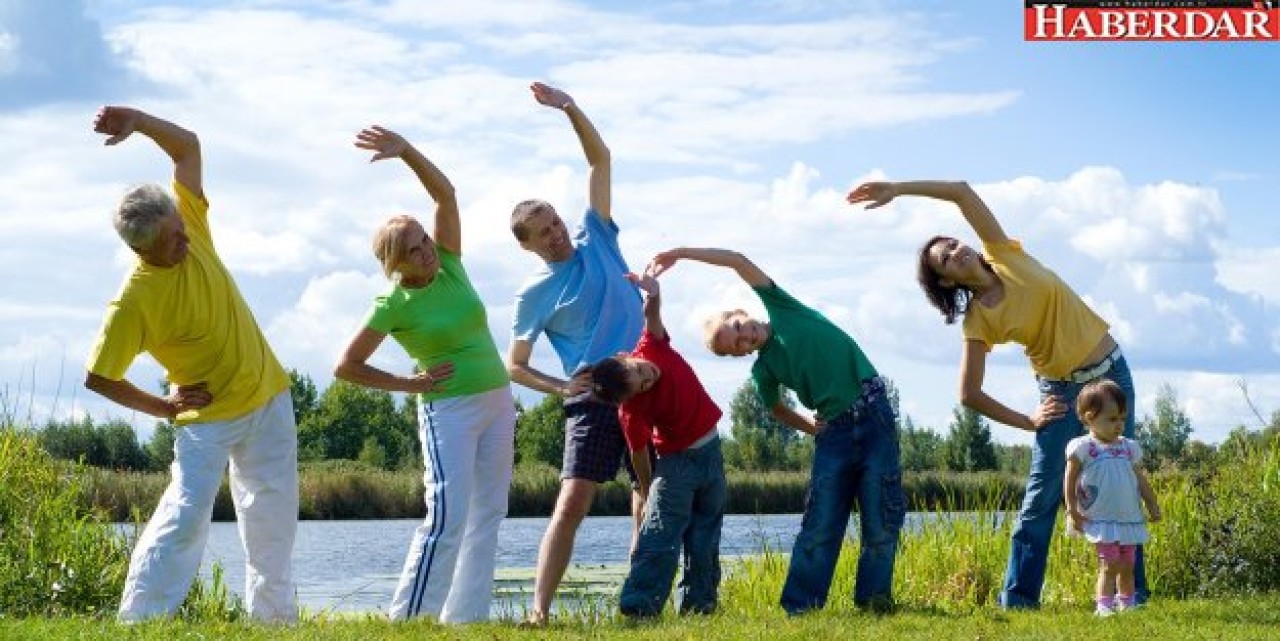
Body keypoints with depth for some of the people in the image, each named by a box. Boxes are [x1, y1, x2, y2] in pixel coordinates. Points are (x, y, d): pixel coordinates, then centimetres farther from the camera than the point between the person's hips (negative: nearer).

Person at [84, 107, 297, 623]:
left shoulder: (189, 225, -11)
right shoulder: (134, 300, -26)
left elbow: (187, 146, -4)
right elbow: (97, 378, -20)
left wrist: (138, 120, -22)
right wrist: (164, 407, -13)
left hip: (268, 396, 6)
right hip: (208, 416, -6)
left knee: (274, 516, 13)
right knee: (186, 512, -19)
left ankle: (274, 616, 28)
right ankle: (139, 621, -17)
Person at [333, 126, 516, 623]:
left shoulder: (448, 265, 1)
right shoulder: (393, 306, -12)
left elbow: (445, 194, -8)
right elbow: (346, 367, -9)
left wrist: (406, 151, -22)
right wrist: (408, 384, -7)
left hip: (498, 401, 6)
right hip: (449, 410, -6)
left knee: (487, 513, 5)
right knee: (447, 516, -14)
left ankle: (465, 616, 9)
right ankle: (407, 619, -11)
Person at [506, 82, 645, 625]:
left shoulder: (597, 241, 8)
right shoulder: (535, 293, 1)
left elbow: (600, 160, 8)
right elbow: (514, 366, 6)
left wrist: (570, 108, -5)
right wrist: (561, 388, -11)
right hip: (594, 399, -4)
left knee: (652, 505, 5)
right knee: (571, 504, -15)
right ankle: (539, 611, -19)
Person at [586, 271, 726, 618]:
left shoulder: (652, 348, -15)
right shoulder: (633, 411, -25)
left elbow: (652, 314, -28)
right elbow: (639, 453, -13)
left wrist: (652, 296, -49)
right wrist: (647, 490, -3)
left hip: (710, 450, 5)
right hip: (676, 460, -5)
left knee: (705, 535, 7)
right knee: (661, 533, -16)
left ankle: (698, 603, 13)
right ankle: (637, 605, -21)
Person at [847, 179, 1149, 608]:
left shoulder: (1004, 256, -4)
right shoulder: (978, 321, -10)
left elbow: (962, 192, -11)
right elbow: (970, 395, -11)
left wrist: (897, 189, -13)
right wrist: (1028, 421, -5)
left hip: (1111, 374, 2)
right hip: (1063, 390, -2)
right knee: (1042, 496, -5)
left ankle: (1132, 592, 9)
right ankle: (1017, 600, 0)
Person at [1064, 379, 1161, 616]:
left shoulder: (1129, 447, 11)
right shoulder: (1082, 448, -5)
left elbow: (1141, 479, 17)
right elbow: (1070, 481, -3)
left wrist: (1153, 505, 13)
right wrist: (1072, 511, -7)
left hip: (1129, 519, 6)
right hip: (1101, 520, -5)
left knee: (1127, 566, 12)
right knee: (1110, 564, -13)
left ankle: (1127, 603, 25)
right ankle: (1104, 606, -12)